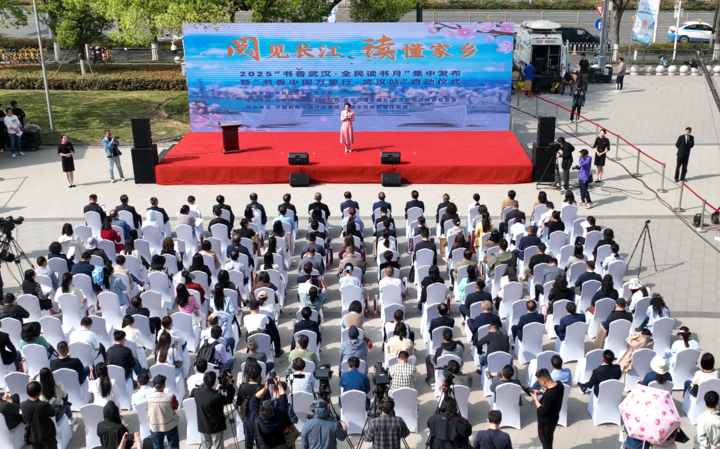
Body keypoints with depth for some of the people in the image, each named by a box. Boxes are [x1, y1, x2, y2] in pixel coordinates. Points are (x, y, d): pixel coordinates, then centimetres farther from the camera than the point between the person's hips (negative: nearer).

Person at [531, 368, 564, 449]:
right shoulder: (559, 385, -12)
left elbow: (543, 411, -30)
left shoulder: (549, 394, -39)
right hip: (553, 418, 8)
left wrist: (536, 399, -19)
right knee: (548, 439, 31)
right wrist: (542, 392, 0)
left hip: (546, 422, -8)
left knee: (546, 441, 16)